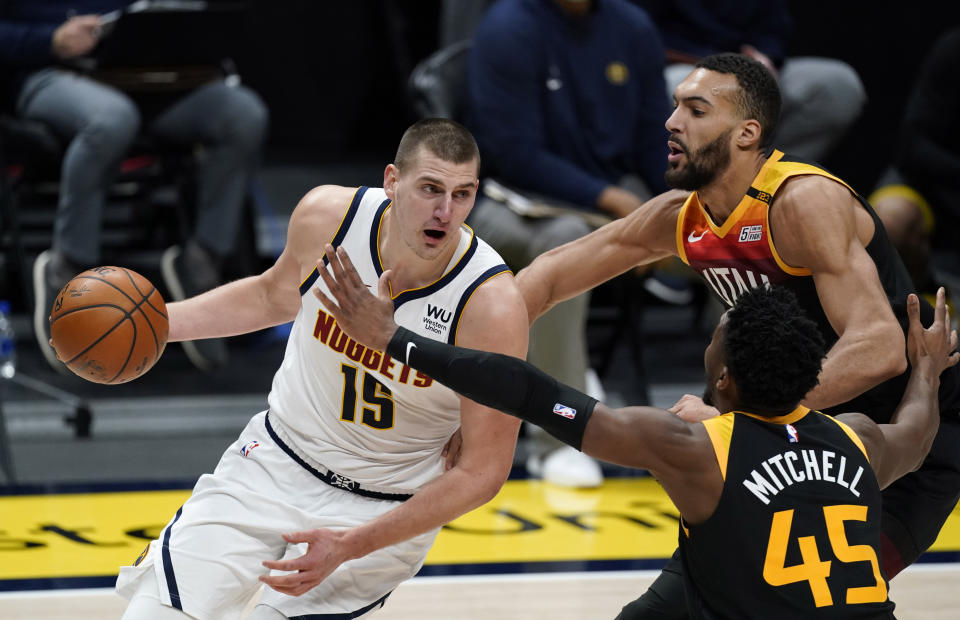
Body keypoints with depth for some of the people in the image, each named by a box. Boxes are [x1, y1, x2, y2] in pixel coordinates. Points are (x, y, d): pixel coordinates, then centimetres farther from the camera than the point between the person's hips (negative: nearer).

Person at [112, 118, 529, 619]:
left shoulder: (492, 306, -26)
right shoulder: (326, 216, -15)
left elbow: (483, 471, -20)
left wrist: (348, 548, -25)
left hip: (383, 510, -3)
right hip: (274, 462, 3)